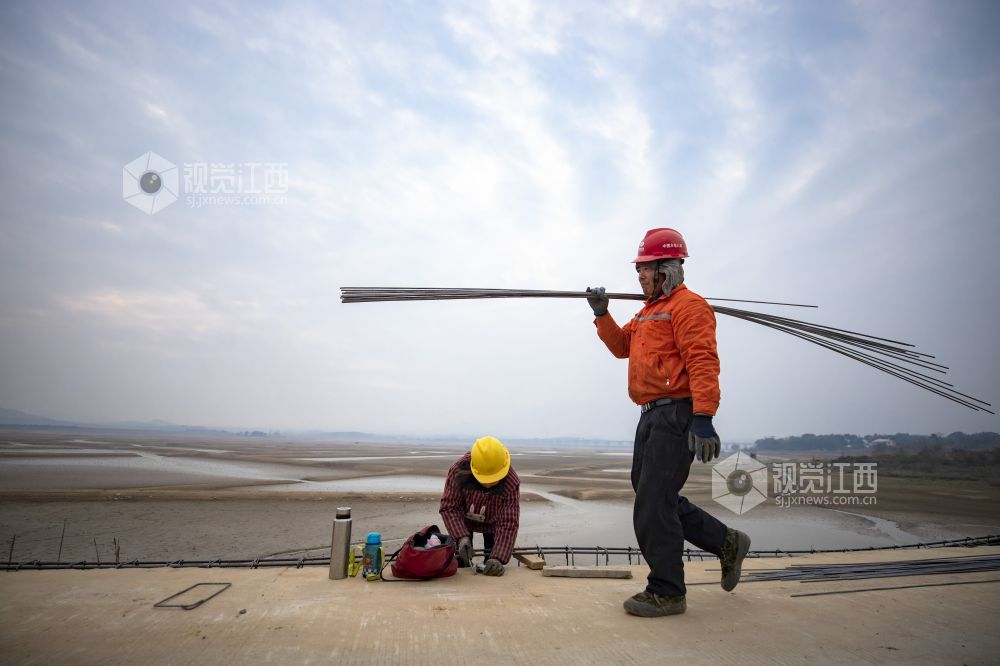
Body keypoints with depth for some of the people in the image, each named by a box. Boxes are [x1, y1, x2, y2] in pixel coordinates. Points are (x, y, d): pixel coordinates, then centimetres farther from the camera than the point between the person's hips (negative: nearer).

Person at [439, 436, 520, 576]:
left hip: (492, 523, 0)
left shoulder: (511, 483, -36)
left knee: (493, 568, -3)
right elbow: (449, 507, -28)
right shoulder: (458, 471, -36)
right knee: (460, 564, 0)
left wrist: (498, 558, -44)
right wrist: (462, 537, -41)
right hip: (463, 521, 0)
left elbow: (508, 523, -34)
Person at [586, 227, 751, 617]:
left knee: (653, 504, -7)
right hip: (652, 416, 10)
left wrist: (703, 419, -26)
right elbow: (622, 346, 23)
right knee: (655, 498, 15)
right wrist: (602, 314, 11)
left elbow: (702, 362, -19)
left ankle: (666, 592, 7)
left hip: (677, 414, -10)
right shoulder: (649, 311, 22)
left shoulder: (688, 305, -9)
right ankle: (727, 544, 29)